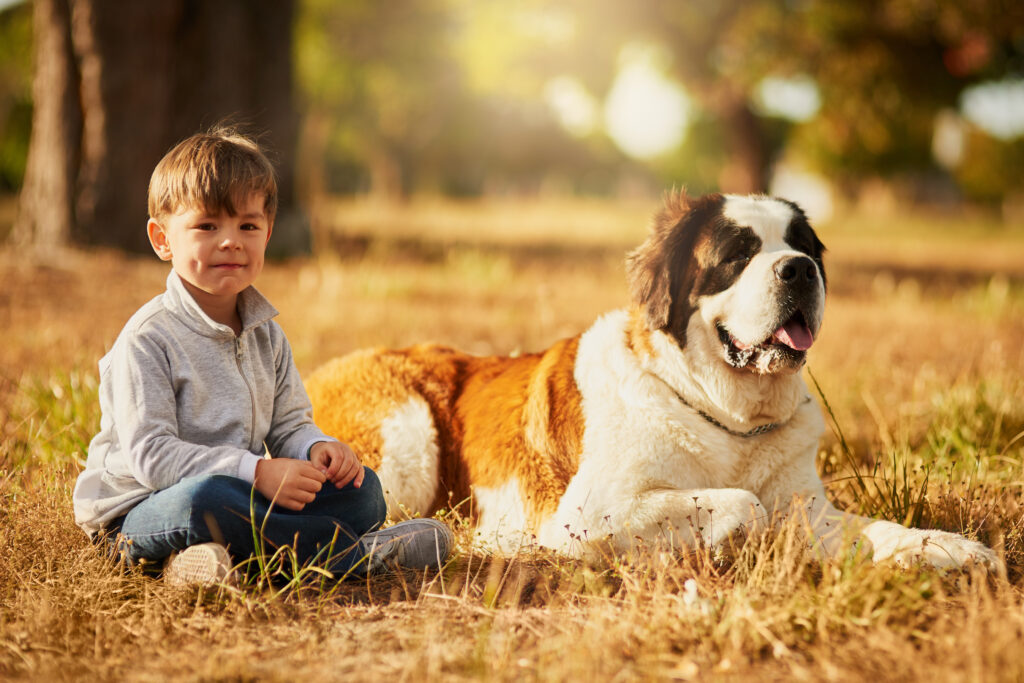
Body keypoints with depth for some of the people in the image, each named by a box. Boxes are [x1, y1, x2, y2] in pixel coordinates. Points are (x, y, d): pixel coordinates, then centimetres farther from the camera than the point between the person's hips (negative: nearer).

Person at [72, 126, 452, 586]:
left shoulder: (265, 334, 10)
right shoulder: (148, 338, -14)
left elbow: (288, 426, 16)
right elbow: (150, 454, -21)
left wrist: (317, 448, -10)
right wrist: (256, 471, -27)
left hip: (244, 495, 7)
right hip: (140, 510, -7)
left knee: (361, 491, -5)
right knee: (206, 499, -40)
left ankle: (220, 554, -24)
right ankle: (354, 551, -24)